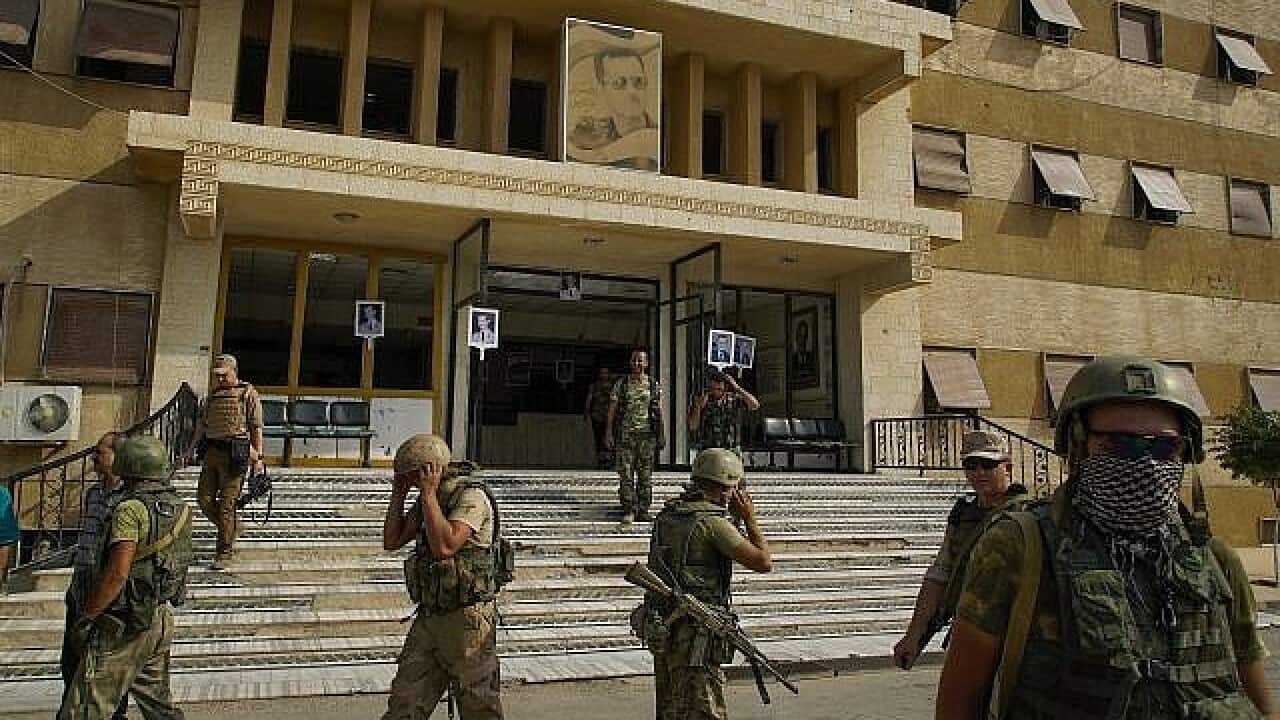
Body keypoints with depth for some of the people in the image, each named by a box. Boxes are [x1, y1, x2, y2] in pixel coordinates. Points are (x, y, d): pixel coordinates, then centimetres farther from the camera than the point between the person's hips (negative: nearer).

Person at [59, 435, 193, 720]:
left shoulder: (131, 509, -16)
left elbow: (117, 573, -22)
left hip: (124, 623, -8)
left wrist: (86, 617, -15)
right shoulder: (181, 509, 7)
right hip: (162, 620, 8)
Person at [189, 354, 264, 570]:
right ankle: (232, 528, 29)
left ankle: (223, 554, 4)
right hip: (211, 452, 6)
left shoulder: (248, 394, 0)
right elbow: (202, 423, 23)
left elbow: (257, 427, -4)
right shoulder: (213, 395, 18)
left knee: (227, 504, -4)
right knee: (204, 499, 5)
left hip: (234, 454, -6)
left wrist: (258, 457, -10)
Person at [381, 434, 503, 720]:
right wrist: (398, 493, 7)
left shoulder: (471, 497, -15)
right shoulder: (426, 502, 13)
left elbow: (444, 547, -27)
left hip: (466, 620, -8)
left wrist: (429, 492, -21)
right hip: (428, 618, 8)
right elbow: (392, 541, 14)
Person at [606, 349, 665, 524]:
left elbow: (659, 413, 11)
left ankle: (643, 511, 11)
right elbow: (612, 410, 5)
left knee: (645, 475, 3)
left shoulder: (654, 386, 8)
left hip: (646, 435, 1)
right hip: (625, 435, -1)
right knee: (626, 475, -3)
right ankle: (628, 511, 5)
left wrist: (661, 435, 7)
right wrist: (609, 432, -2)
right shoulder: (621, 384, 5)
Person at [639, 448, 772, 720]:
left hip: (663, 633, 8)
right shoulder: (712, 522, -16)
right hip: (696, 636, -8)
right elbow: (763, 562, -14)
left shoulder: (666, 515, 7)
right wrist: (749, 517, -4)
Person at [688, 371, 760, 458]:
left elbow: (755, 405, -14)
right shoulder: (700, 399, 4)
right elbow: (692, 427, 1)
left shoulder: (734, 399, 2)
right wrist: (698, 407, -14)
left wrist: (737, 388, -16)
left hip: (732, 453, 0)